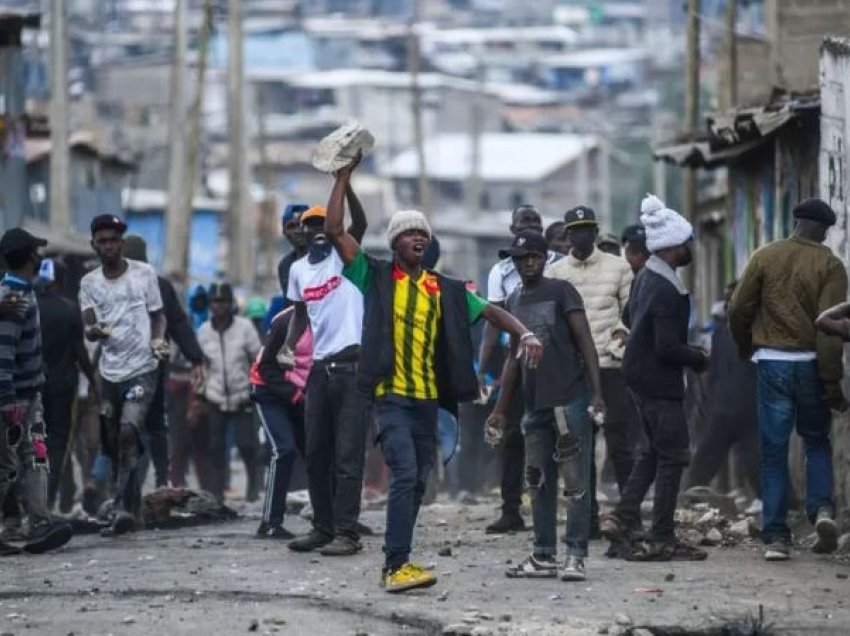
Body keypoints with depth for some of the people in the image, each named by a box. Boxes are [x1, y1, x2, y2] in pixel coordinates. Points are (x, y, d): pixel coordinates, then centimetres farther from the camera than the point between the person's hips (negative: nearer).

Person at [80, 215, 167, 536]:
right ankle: (132, 511, 19)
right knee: (114, 443, 7)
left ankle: (123, 509, -22)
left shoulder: (144, 274, 0)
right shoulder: (89, 283, 6)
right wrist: (94, 331, -26)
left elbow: (158, 315, 10)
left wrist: (158, 340, -10)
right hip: (109, 372, 4)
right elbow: (88, 328, -2)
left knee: (129, 431, -20)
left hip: (141, 369, -4)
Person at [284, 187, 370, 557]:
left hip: (352, 363, -6)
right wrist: (286, 349, 9)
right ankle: (323, 527, 18)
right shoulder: (298, 270, 13)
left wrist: (344, 182, -32)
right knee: (316, 454, 10)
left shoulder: (345, 256, -2)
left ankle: (347, 532, -8)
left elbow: (360, 222, -20)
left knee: (347, 455, -8)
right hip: (320, 367, 6)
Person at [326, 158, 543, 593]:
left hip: (428, 398, 5)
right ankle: (398, 565, -22)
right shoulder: (375, 277, 1)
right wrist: (343, 178, -8)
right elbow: (335, 231, -5)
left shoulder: (445, 290, 10)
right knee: (405, 474, -18)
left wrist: (524, 334, -11)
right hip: (390, 395, -5)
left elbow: (489, 311, 7)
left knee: (416, 483, 9)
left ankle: (395, 563, 19)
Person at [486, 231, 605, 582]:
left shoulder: (561, 291, -2)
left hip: (570, 401, -7)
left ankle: (576, 556, -6)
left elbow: (585, 342, -7)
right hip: (535, 405, 7)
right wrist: (500, 408, 18)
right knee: (540, 484, 9)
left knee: (576, 483, -6)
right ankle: (543, 556, 14)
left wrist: (597, 393, -16)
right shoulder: (514, 302, 15)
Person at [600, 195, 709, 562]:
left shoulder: (646, 278, 5)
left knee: (654, 449, 21)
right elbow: (668, 348, -26)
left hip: (640, 374, 9)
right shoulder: (667, 290, -24)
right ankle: (661, 540, 0)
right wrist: (698, 359, -8)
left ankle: (624, 516, 17)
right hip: (660, 380, -9)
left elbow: (629, 317, 22)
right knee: (673, 456, -2)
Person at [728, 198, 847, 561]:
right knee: (817, 442, 18)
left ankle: (776, 536, 1)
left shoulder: (766, 257, 0)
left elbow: (739, 309, 2)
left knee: (773, 450, 5)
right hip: (811, 364, -1)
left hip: (772, 363, 1)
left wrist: (746, 348, 21)